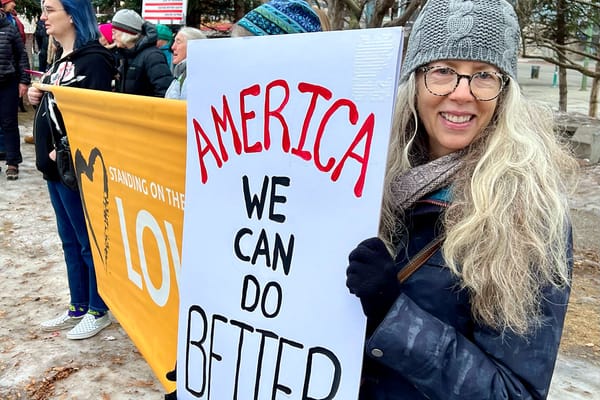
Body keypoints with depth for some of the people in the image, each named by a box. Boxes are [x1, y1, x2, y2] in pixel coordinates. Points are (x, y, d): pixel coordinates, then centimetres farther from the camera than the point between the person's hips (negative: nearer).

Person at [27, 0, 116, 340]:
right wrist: (38, 99, 4)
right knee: (70, 241, 17)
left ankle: (99, 311, 20)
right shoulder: (60, 59, 16)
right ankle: (78, 308, 30)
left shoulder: (94, 60, -14)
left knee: (89, 242, 3)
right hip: (55, 165, 10)